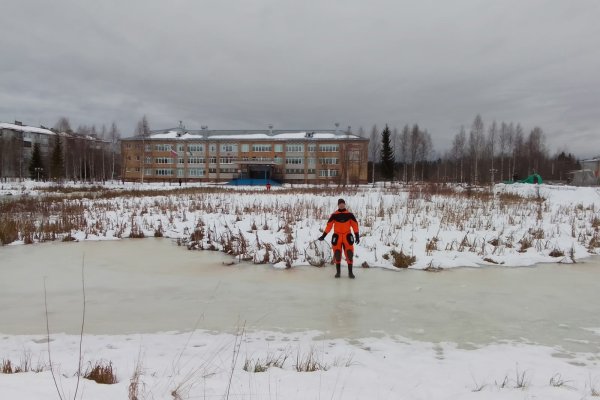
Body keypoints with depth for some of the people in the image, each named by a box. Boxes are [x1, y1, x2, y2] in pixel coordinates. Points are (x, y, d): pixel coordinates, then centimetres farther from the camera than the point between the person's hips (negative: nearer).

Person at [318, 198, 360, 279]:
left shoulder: (349, 215, 2)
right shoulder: (334, 215, 0)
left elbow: (355, 225, 2)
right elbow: (329, 226, 0)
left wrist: (357, 236, -5)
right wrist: (323, 236, -5)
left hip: (347, 237, 0)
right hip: (337, 237, 0)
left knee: (349, 254, -4)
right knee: (337, 254, 0)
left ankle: (350, 272, 6)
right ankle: (338, 272, 12)